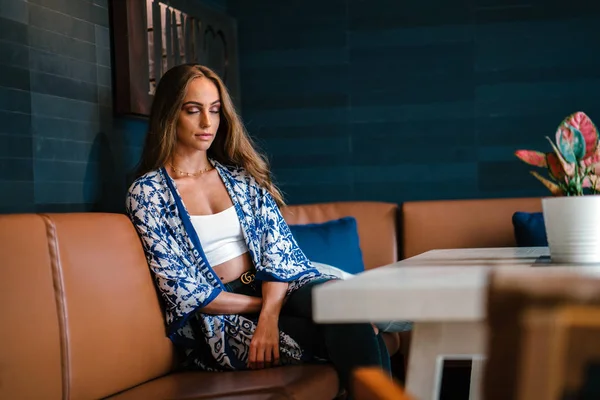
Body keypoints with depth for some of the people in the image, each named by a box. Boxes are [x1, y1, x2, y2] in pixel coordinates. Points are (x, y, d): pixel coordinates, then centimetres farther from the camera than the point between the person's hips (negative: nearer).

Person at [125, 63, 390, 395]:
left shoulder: (241, 176, 12)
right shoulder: (147, 192, -1)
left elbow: (277, 246, -1)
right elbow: (182, 289, -7)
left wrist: (269, 316, -19)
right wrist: (262, 304, -9)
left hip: (272, 293, 4)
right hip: (218, 320, -4)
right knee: (344, 330, -30)